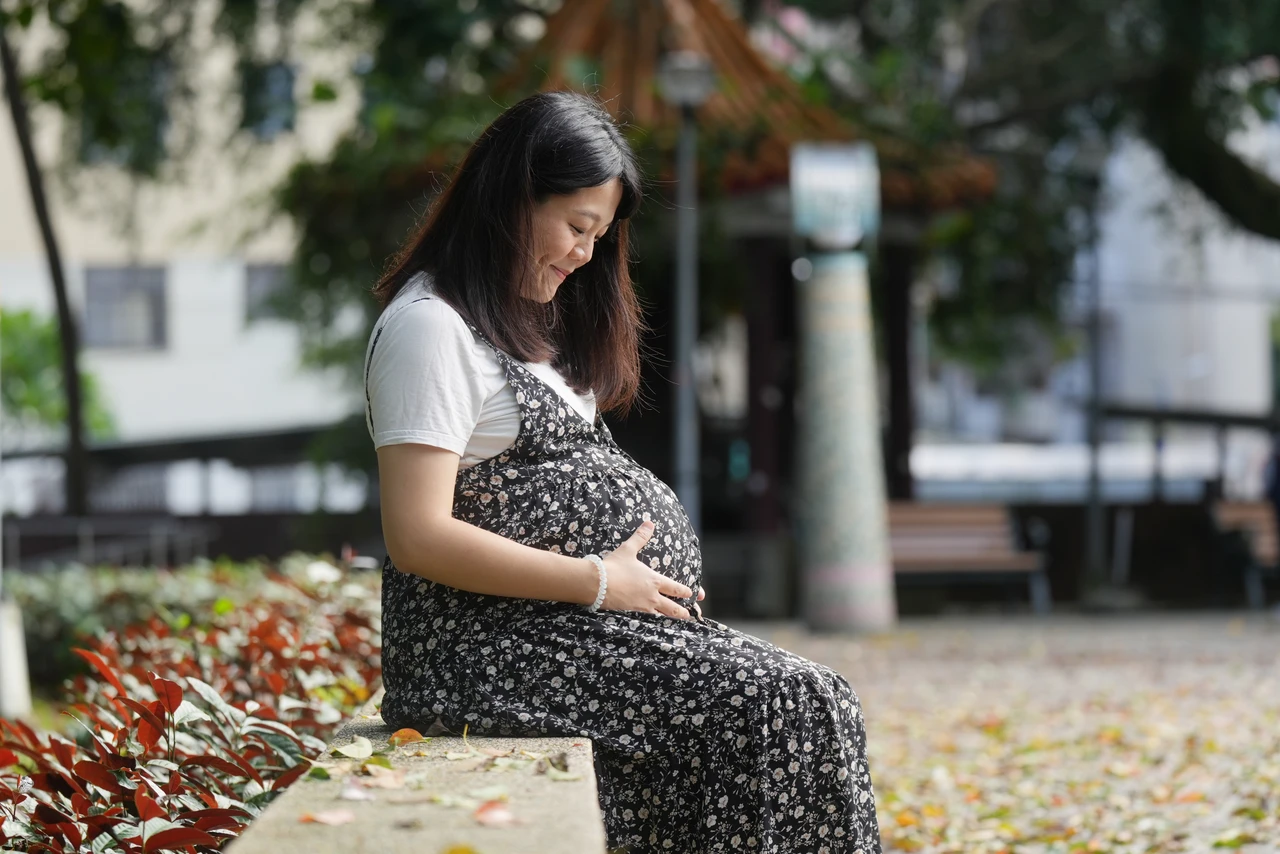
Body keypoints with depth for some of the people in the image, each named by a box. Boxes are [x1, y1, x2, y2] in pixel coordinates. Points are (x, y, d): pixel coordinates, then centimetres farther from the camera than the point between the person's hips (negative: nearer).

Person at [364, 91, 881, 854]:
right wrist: (596, 582, -16)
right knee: (776, 708, -22)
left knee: (813, 703, -9)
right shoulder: (430, 326, -10)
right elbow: (418, 537, -18)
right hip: (497, 640, -10)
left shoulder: (528, 318, 21)